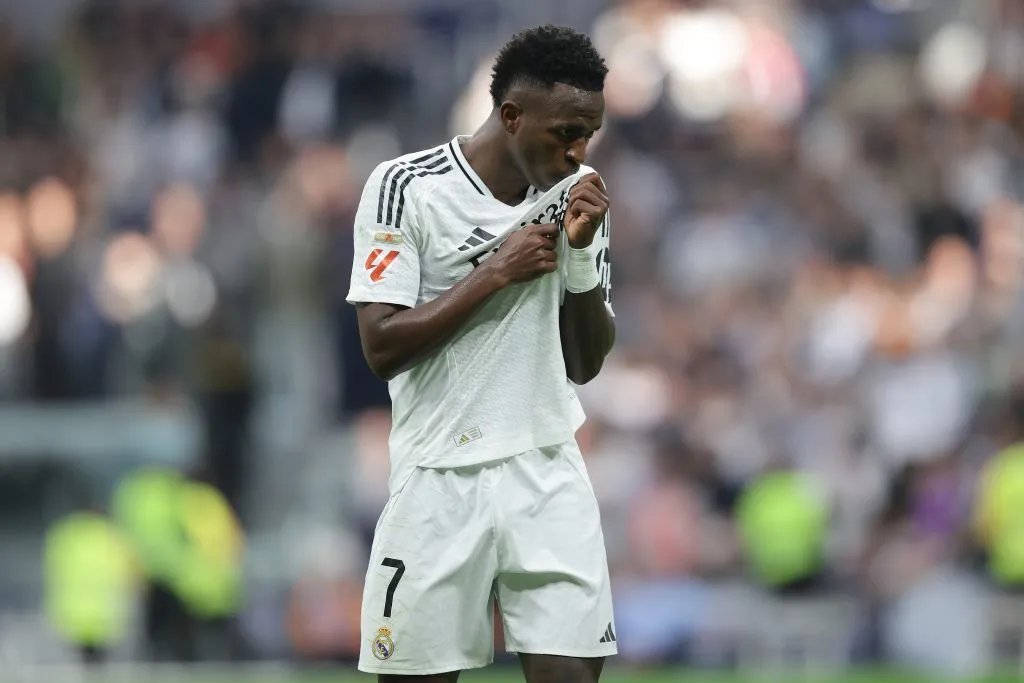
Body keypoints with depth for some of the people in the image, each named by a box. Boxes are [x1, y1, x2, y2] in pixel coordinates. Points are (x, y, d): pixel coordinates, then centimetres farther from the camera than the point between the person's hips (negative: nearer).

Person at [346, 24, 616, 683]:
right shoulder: (406, 187, -9)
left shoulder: (581, 194, 5)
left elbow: (587, 363, 6)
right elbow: (383, 346, -13)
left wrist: (580, 252, -9)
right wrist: (496, 272, -16)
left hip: (549, 477, 3)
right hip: (440, 479, -3)